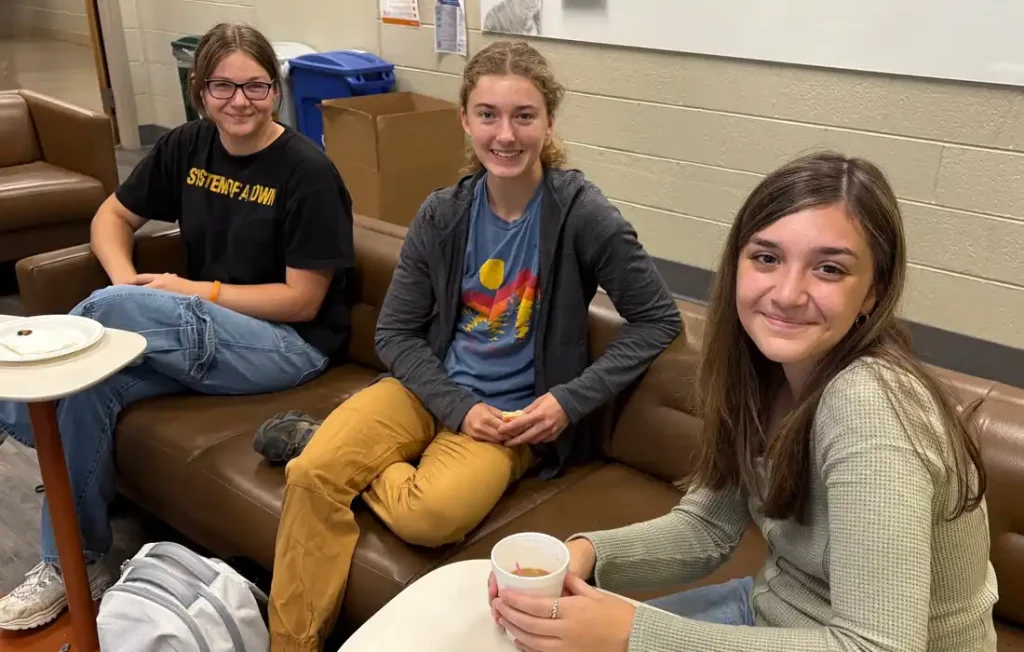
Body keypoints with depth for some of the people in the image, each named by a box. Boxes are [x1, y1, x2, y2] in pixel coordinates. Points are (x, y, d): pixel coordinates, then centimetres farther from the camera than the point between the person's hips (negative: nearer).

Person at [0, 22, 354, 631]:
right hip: (200, 332, 6)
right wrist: (130, 285, -6)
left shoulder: (307, 171, -14)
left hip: (288, 345, -6)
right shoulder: (188, 146, 4)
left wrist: (194, 291, -15)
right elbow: (113, 216, 14)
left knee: (108, 308, -25)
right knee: (90, 379, -20)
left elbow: (301, 301, -13)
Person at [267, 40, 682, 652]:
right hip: (433, 389, 3)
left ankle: (363, 463, 0)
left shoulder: (582, 213, -13)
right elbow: (396, 333, 1)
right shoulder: (443, 214, -3)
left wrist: (570, 401, -16)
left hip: (518, 413, -3)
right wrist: (459, 407, -14)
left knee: (433, 515, -33)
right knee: (311, 473, -22)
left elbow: (658, 320, -8)